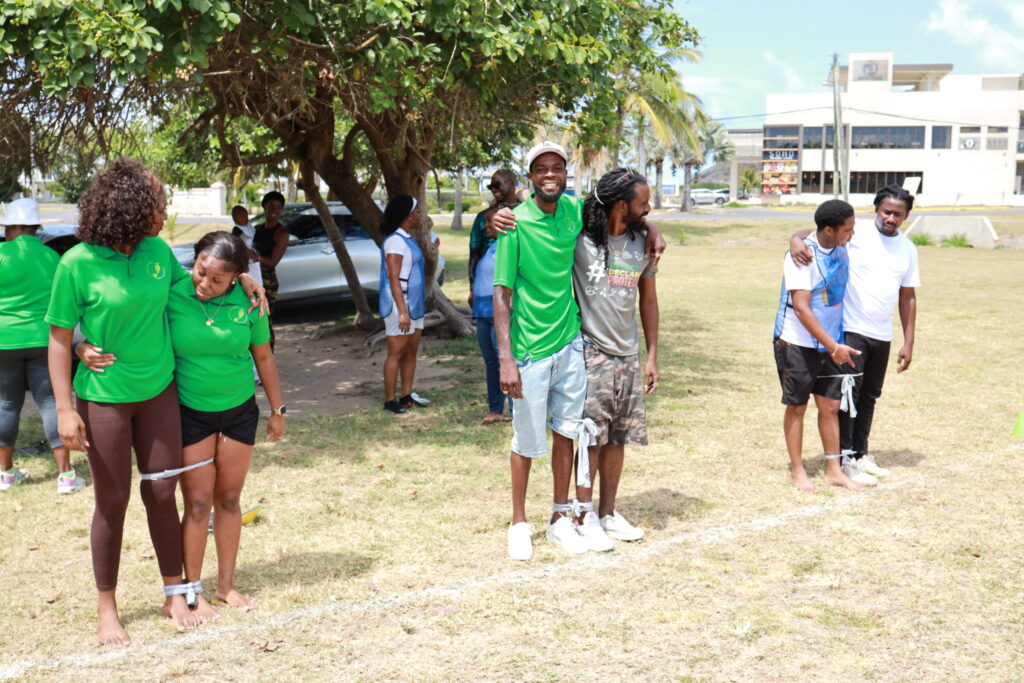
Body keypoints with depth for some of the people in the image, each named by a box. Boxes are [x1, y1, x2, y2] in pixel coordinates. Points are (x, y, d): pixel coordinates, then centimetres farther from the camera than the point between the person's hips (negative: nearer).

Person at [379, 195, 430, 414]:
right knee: (396, 353, -4)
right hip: (399, 305, -9)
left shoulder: (408, 239, 14)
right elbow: (393, 278, -21)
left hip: (414, 304, 9)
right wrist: (402, 311, -25)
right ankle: (390, 400, 3)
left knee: (411, 351, 12)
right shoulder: (395, 241, -16)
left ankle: (407, 395, 18)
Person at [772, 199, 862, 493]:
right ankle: (797, 470, 17)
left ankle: (833, 470, 18)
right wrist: (833, 346, -22)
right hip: (798, 344, -6)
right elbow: (801, 309, -21)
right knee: (797, 406, 5)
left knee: (830, 406, 8)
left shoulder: (841, 250, 4)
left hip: (830, 342, 6)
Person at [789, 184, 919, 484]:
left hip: (882, 336, 6)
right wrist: (796, 241, -37)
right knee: (848, 394, -4)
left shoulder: (907, 249, 10)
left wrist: (908, 342, 11)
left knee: (869, 397, 15)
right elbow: (816, 233, -12)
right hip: (850, 331, -5)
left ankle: (861, 453, 27)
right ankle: (845, 458, 5)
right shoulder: (855, 232, -7)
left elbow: (908, 297, 14)